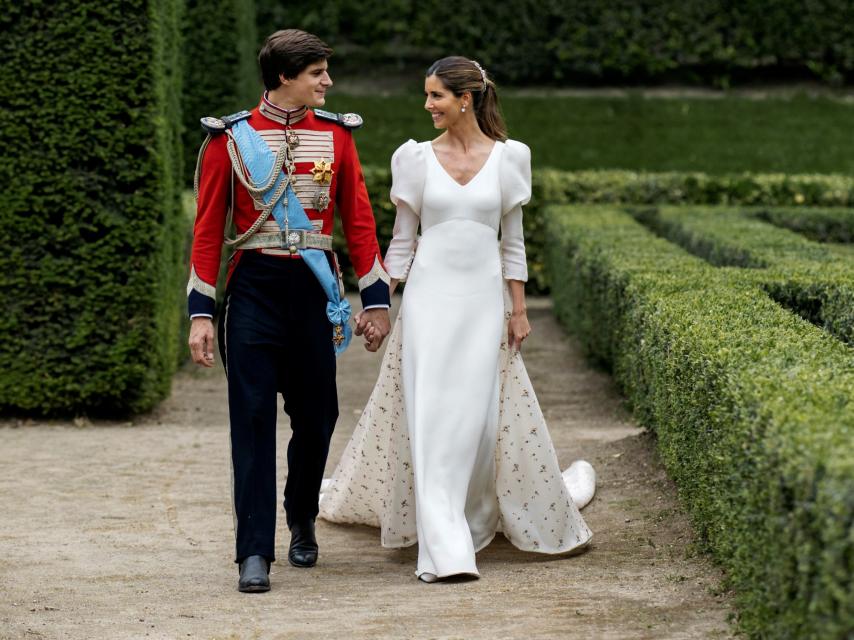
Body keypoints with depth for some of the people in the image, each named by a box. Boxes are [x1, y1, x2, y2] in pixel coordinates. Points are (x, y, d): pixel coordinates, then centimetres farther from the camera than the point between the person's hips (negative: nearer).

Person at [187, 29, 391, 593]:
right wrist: (202, 313, -5)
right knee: (253, 419, -5)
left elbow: (360, 221, 8)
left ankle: (303, 520, 34)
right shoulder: (230, 138, -1)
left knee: (316, 418, 9)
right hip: (254, 289, -2)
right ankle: (255, 552, -3)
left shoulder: (336, 135, 6)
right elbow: (208, 229, 0)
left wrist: (376, 298, 4)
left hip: (315, 291, 2)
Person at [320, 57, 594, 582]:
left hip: (484, 300, 0)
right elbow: (402, 241, 6)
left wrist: (519, 311, 2)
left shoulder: (508, 157, 2)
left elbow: (513, 242, 6)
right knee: (431, 414, -7)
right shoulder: (417, 158, 2)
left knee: (481, 414, 3)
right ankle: (444, 547, -9)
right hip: (430, 297, 0)